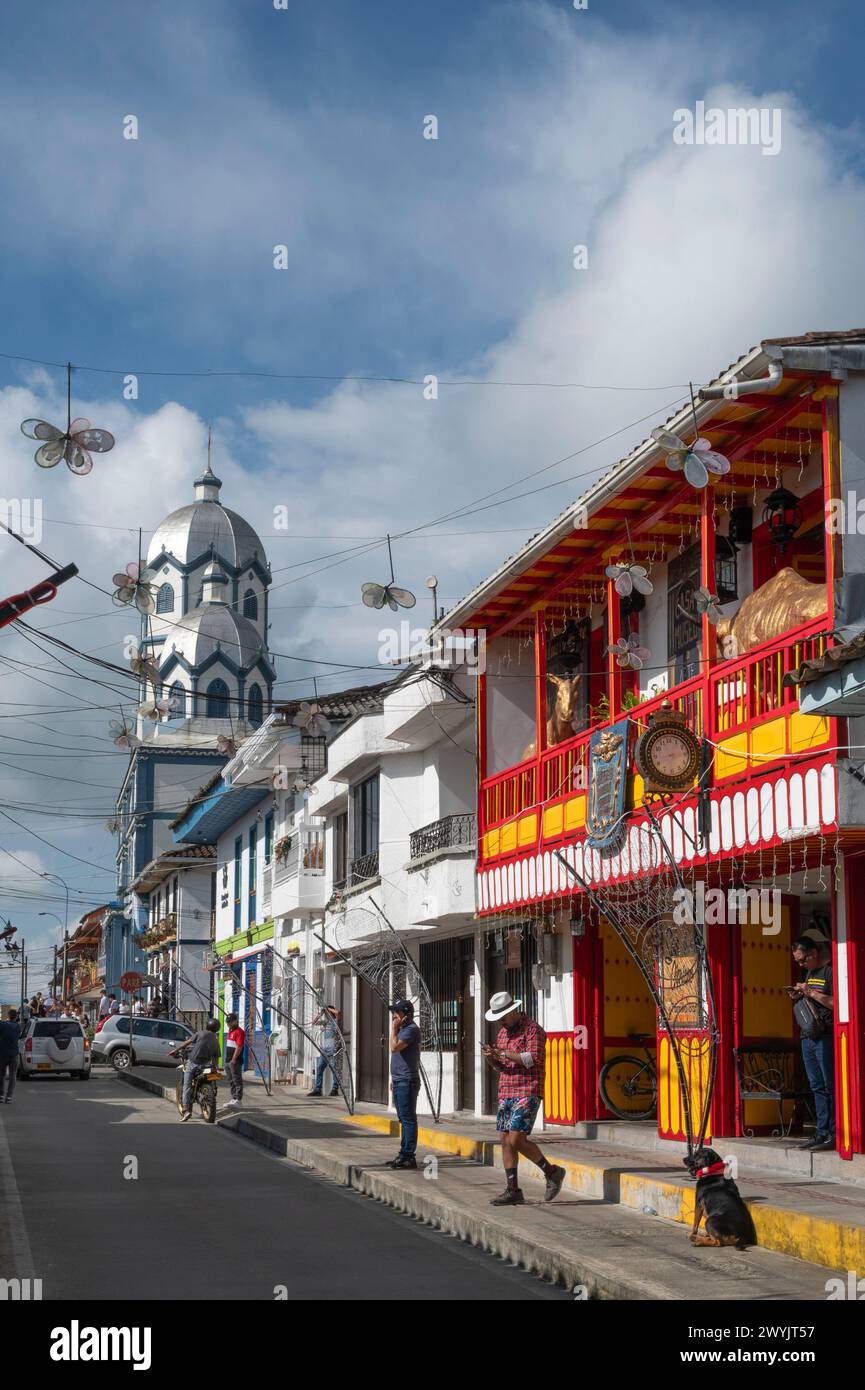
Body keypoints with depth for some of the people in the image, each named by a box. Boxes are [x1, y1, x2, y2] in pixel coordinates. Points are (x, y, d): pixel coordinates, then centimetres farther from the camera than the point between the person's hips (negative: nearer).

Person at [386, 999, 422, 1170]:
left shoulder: (411, 1029, -13)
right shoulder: (403, 1029, 19)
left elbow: (395, 1047, -23)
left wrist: (394, 1028, -11)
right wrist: (394, 1079, 23)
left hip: (407, 1081, -10)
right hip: (399, 1080, 10)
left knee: (408, 1119, -9)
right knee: (403, 1119, 13)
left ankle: (408, 1156, -9)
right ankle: (404, 1155, 17)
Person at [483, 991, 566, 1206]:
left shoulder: (532, 1029, -8)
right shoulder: (503, 1032, 17)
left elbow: (534, 1058, -21)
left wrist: (504, 1053, -21)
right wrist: (491, 1057, -2)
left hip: (527, 1093, -8)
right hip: (506, 1092, 8)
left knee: (516, 1140, -15)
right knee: (506, 1142, 4)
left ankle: (552, 1172, 3)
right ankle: (513, 1191, 8)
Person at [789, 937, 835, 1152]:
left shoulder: (831, 972, -10)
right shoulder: (810, 973, 19)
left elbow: (837, 1003, -19)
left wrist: (810, 992, -17)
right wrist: (798, 997, 9)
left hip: (826, 1038, -9)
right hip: (808, 1037, 9)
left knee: (831, 1087, -7)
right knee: (817, 1088, 9)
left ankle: (835, 1134, -5)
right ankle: (823, 1133, 12)